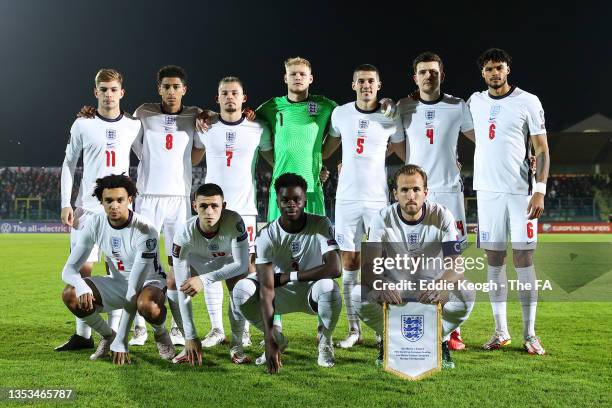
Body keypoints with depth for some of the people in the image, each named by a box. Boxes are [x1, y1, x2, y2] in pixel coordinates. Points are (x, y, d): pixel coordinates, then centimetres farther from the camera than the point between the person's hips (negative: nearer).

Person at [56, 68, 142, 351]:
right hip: (87, 207, 0)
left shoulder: (133, 126, 5)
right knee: (82, 268, -1)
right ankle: (82, 335, 9)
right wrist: (66, 204, 0)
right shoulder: (82, 125, 3)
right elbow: (69, 164, 7)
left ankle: (113, 333, 8)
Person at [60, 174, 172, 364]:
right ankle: (108, 335, 5)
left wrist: (121, 342, -32)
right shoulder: (96, 223, -13)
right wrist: (82, 286, -39)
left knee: (146, 304, -41)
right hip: (117, 283, 5)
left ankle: (161, 336, -4)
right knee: (70, 294, -21)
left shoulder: (144, 231, -29)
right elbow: (69, 269, -12)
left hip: (149, 282, -5)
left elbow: (135, 290, -30)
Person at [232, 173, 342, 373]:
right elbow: (266, 289, -26)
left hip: (312, 291, -1)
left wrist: (287, 277, -24)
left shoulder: (321, 225, -18)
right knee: (241, 290, -24)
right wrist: (269, 338, -36)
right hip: (281, 294, 1)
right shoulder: (267, 235, -19)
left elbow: (334, 268, -29)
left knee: (329, 288, -36)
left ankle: (325, 341, -4)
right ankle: (278, 340, 2)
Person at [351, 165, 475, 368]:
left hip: (433, 288, 0)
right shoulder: (384, 218, -12)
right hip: (394, 289, 1)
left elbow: (456, 264, -21)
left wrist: (442, 284, -46)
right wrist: (381, 286, -43)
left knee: (467, 295, -31)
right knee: (358, 295, -28)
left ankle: (439, 340, -2)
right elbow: (368, 266, -18)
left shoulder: (441, 216, -13)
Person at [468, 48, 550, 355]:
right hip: (488, 190, 3)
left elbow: (542, 149, -3)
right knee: (494, 260, 5)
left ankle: (530, 334, 6)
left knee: (523, 259, -2)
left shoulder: (528, 102, -2)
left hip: (521, 191, -3)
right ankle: (501, 332, 13)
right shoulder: (475, 102, 9)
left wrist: (540, 190, -11)